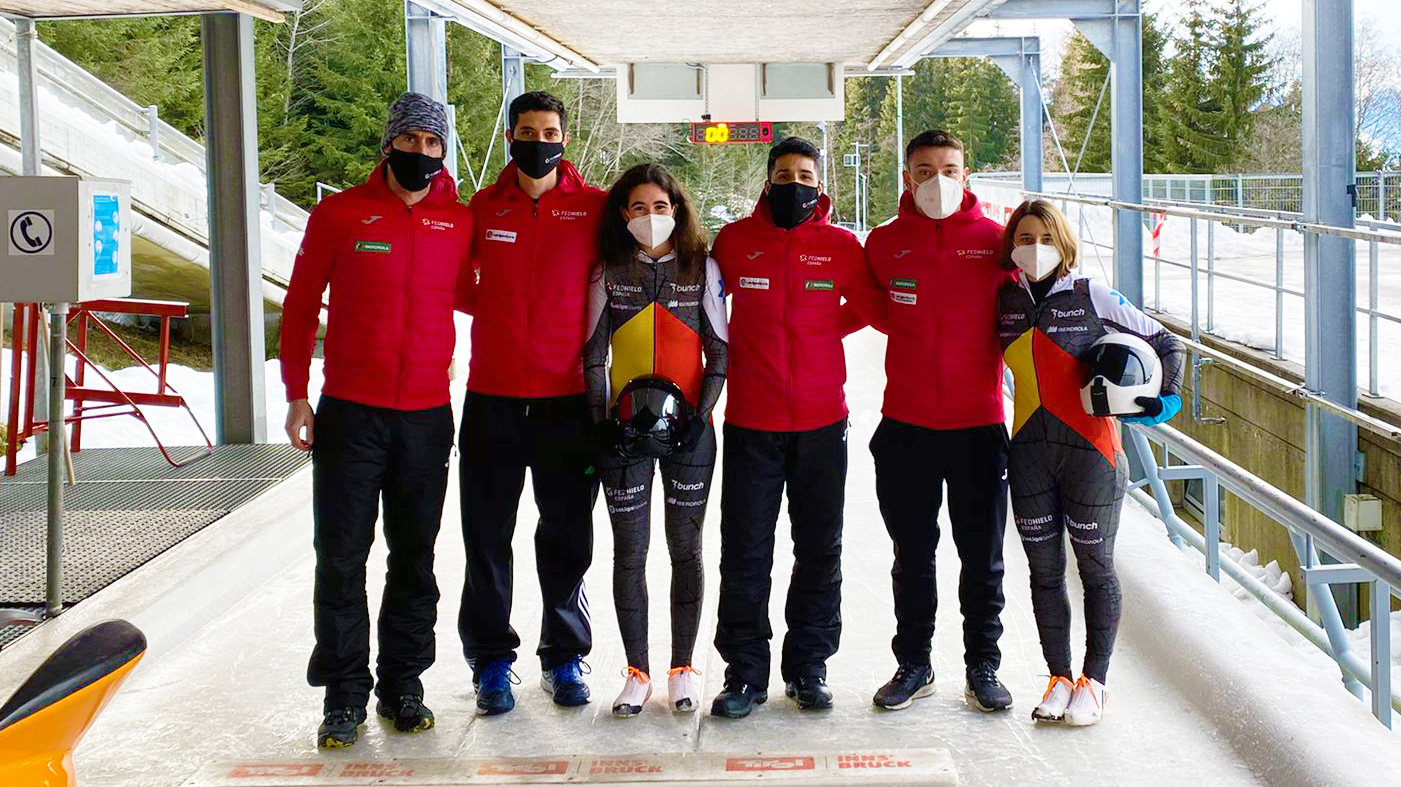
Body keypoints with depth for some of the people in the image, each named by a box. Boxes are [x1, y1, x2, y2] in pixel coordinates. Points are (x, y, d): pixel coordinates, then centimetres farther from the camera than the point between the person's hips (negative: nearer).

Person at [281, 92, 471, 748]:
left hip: (428, 416, 2)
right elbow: (300, 306, 4)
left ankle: (402, 686, 21)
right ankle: (344, 695, 10)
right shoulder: (338, 215, 0)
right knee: (341, 558, 1)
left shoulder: (460, 222, 5)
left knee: (414, 558, 9)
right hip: (350, 413, -2)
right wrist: (296, 395, -1)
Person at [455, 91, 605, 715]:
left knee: (567, 537, 8)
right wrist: (492, 310, 5)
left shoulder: (594, 208, 0)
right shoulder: (483, 207, 5)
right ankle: (491, 660, 18)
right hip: (492, 398, 1)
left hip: (567, 397, -1)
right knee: (486, 535, 6)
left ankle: (564, 657, 22)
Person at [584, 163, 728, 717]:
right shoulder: (609, 272, 3)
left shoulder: (702, 269, 2)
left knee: (685, 547, 5)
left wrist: (701, 416, -9)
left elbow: (720, 351, 2)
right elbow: (594, 352, 3)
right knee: (629, 552, 2)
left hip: (689, 428, 0)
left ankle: (683, 667, 15)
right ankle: (637, 672, 12)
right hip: (625, 428, 1)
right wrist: (602, 421, -6)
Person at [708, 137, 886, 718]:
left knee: (820, 551, 9)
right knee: (745, 554, 1)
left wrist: (820, 333, 5)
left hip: (822, 423, 1)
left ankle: (808, 666, 21)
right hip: (750, 424, -1)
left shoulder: (840, 245, 1)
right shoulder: (735, 240, 1)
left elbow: (874, 307, 11)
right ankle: (745, 671, 11)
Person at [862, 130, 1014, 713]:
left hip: (979, 424, -1)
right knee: (912, 555, 11)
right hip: (906, 425, 1)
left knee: (982, 556, 7)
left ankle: (983, 667, 20)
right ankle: (913, 665, 23)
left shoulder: (994, 240, -1)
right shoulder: (884, 243, 2)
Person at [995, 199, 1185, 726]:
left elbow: (1163, 343, 1)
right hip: (1029, 448, 4)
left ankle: (1094, 681, 17)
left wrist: (1166, 397, -11)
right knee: (1045, 569, 9)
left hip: (1089, 447, -4)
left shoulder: (1092, 296, -6)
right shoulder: (1006, 301, 4)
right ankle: (1059, 677, 21)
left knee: (1095, 567, 5)